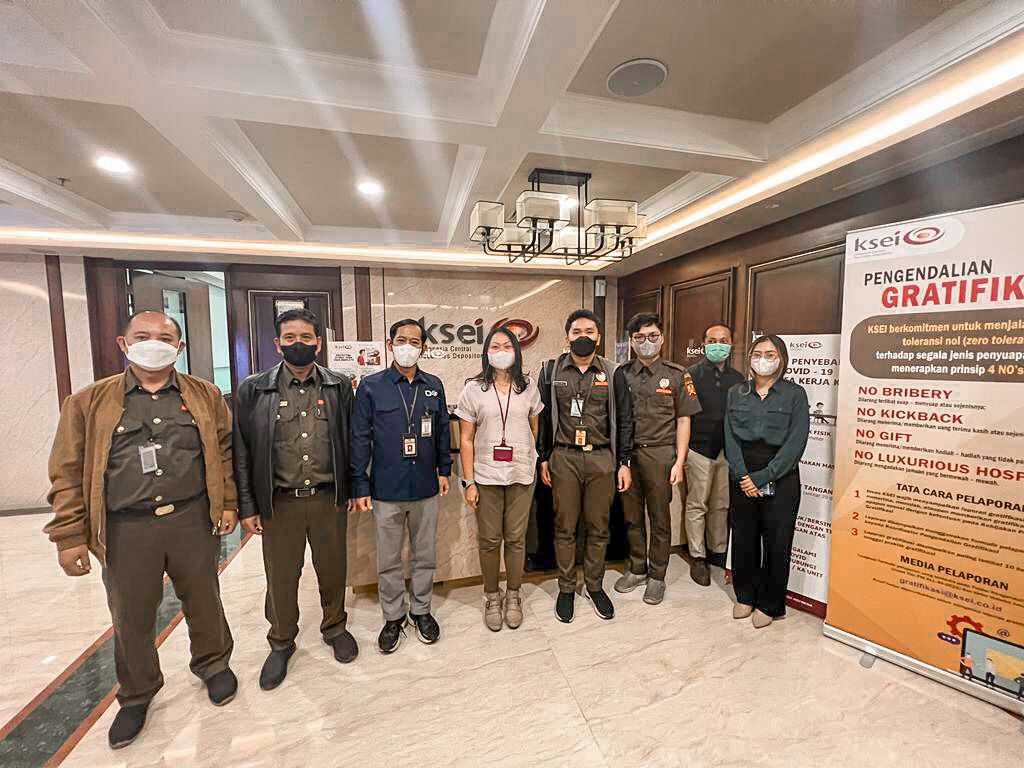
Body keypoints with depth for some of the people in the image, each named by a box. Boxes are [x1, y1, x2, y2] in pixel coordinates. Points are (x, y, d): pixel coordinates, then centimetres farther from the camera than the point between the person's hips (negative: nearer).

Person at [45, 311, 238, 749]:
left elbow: (225, 451, 5)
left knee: (202, 601, 16)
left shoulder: (205, 396, 2)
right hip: (127, 528, 1)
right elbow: (69, 472, 2)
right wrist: (70, 536, -1)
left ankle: (212, 663, 42)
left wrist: (227, 502, 0)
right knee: (131, 618, 16)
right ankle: (136, 694, 43)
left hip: (193, 520, 0)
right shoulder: (89, 402, 1)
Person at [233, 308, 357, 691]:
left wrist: (354, 489, 2)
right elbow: (242, 451, 0)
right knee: (281, 577, 16)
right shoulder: (253, 390, -2)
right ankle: (281, 642, 41)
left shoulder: (339, 386, -1)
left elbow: (351, 441, 3)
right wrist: (247, 505, -1)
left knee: (333, 570, 15)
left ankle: (335, 627, 42)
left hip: (329, 499, 1)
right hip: (279, 502, 0)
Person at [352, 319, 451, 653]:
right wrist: (360, 485, -6)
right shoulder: (371, 386, -5)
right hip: (386, 490, -2)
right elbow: (360, 438, -5)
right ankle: (393, 617, 35)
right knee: (389, 560, 14)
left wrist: (444, 469, 8)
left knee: (425, 555, 16)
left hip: (426, 488, 2)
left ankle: (421, 610, 38)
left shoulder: (434, 386, 3)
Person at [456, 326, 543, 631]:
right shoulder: (473, 389, -1)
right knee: (489, 539, 8)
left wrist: (531, 459, 10)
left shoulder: (528, 388, 4)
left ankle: (513, 596, 31)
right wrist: (468, 482, -6)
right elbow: (466, 440, -2)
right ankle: (492, 597, 30)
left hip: (521, 475, 1)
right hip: (486, 476, -1)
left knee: (516, 538, 9)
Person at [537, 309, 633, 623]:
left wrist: (624, 462, 3)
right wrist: (543, 459, 2)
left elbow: (624, 419, 6)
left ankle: (595, 586, 33)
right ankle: (566, 588, 29)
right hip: (563, 458, 0)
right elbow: (542, 417, 4)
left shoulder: (612, 373, 3)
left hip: (602, 458, 1)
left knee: (598, 527, 12)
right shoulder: (551, 370, 2)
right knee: (564, 527, 10)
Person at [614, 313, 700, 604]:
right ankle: (637, 569, 32)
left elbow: (683, 421, 1)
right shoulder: (622, 374, 6)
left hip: (659, 454, -2)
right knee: (632, 516, 13)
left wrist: (679, 462, -5)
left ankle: (657, 576, 27)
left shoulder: (676, 374, 1)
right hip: (626, 453, 2)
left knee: (660, 518, 9)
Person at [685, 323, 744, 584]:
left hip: (728, 451, 4)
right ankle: (697, 558, 15)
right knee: (697, 505, 3)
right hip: (699, 450, -4)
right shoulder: (692, 374, -3)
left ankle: (718, 551, 29)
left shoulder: (738, 378, 10)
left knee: (722, 505, 13)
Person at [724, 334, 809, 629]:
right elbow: (730, 438, 2)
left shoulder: (795, 394, -2)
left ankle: (770, 604, 27)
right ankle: (745, 595, 30)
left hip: (781, 478, -2)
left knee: (776, 543, 7)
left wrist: (763, 477, -14)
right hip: (742, 478, 3)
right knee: (743, 538, 11)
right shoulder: (736, 393, 6)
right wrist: (743, 476, -9)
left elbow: (796, 442, -9)